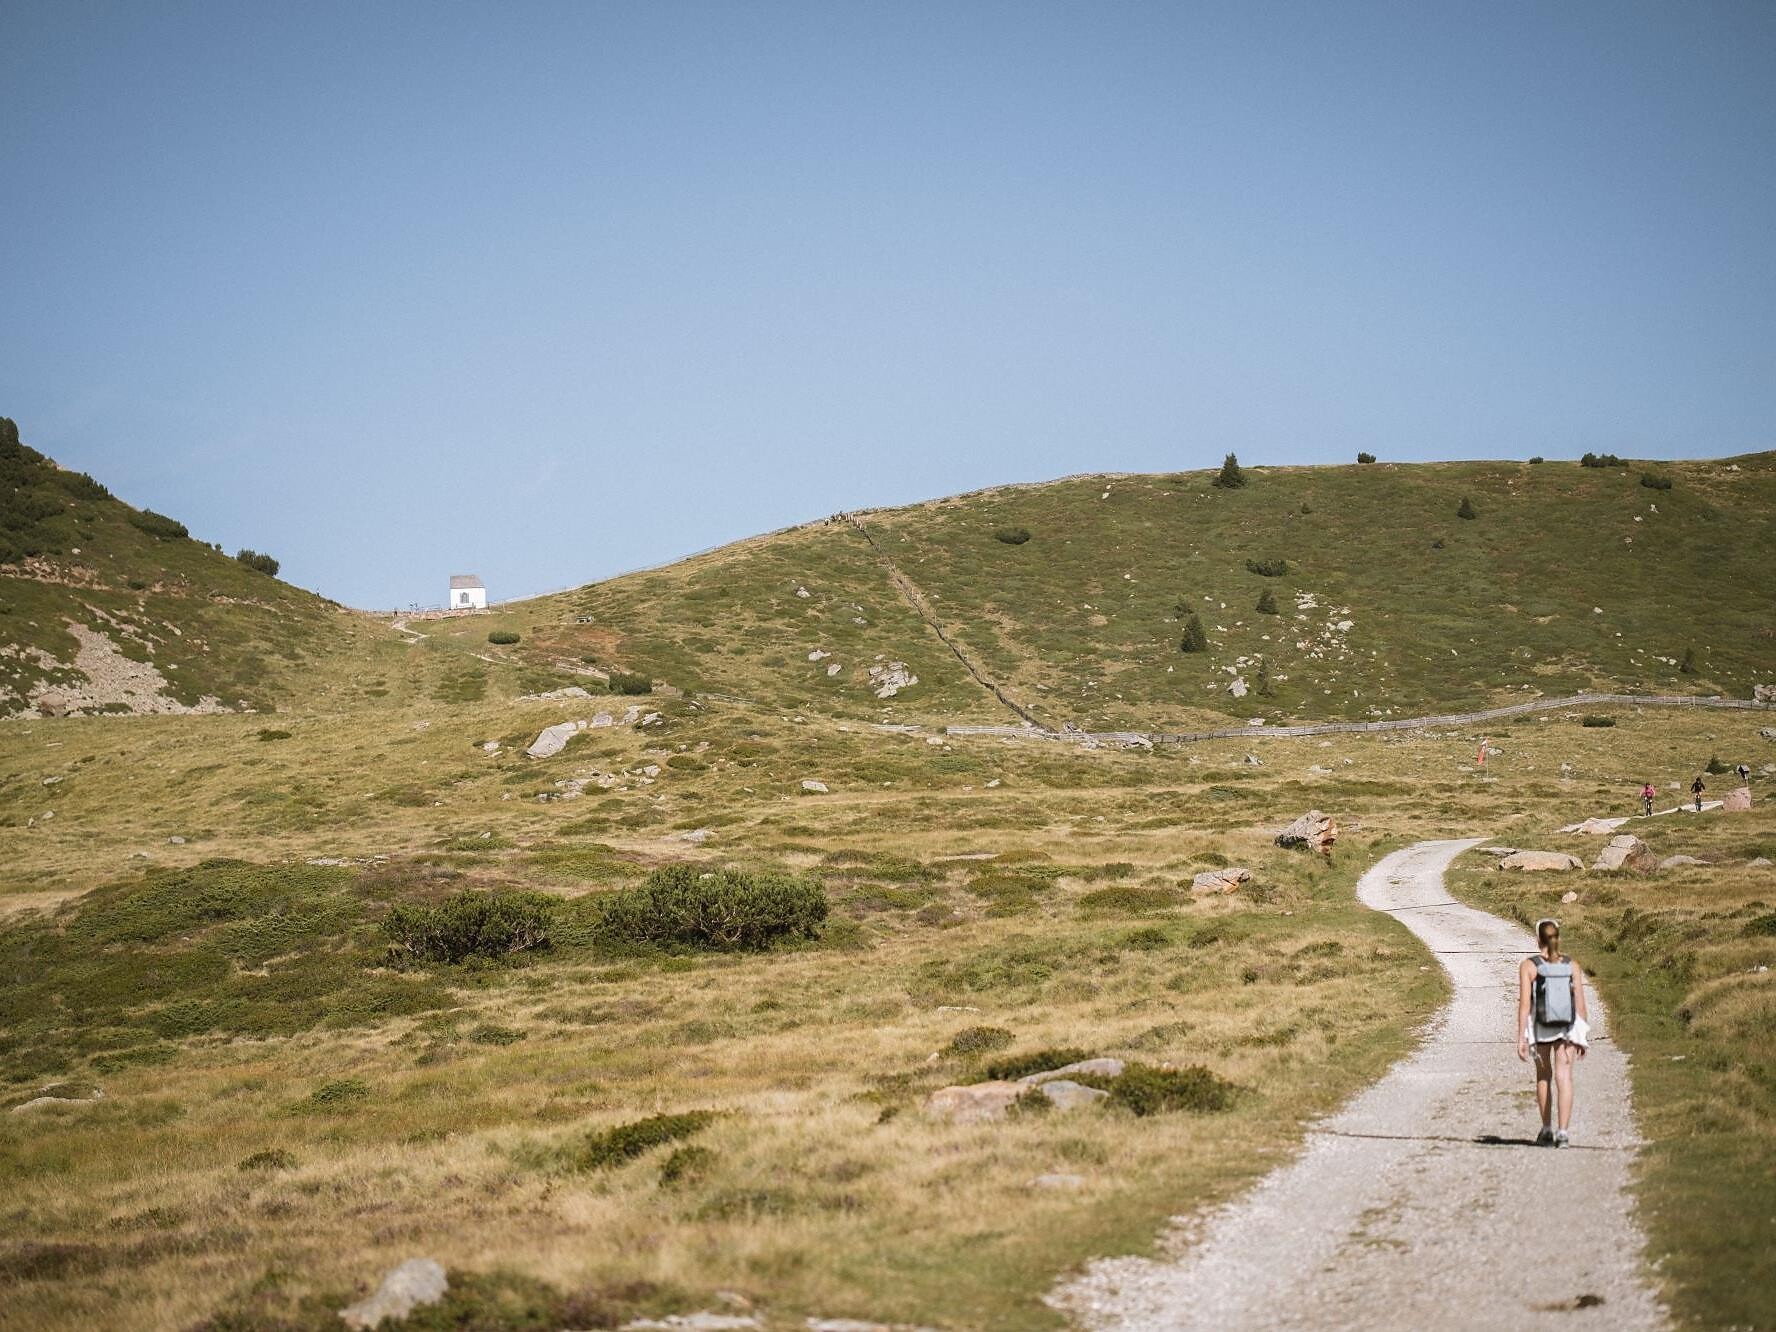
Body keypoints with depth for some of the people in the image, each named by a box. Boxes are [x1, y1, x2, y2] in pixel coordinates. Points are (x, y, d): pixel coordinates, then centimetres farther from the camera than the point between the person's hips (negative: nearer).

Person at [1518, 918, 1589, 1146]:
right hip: (1567, 1026, 1)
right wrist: (1584, 1036, 9)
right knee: (1564, 1077, -3)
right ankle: (1563, 1132, -16)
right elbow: (1580, 1004, 0)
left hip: (1541, 1027, 0)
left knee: (1543, 1077, 17)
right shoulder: (1571, 965, 0)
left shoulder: (1529, 966, -6)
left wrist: (1521, 1038, -9)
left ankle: (1547, 1130, 24)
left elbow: (1524, 1003, -11)